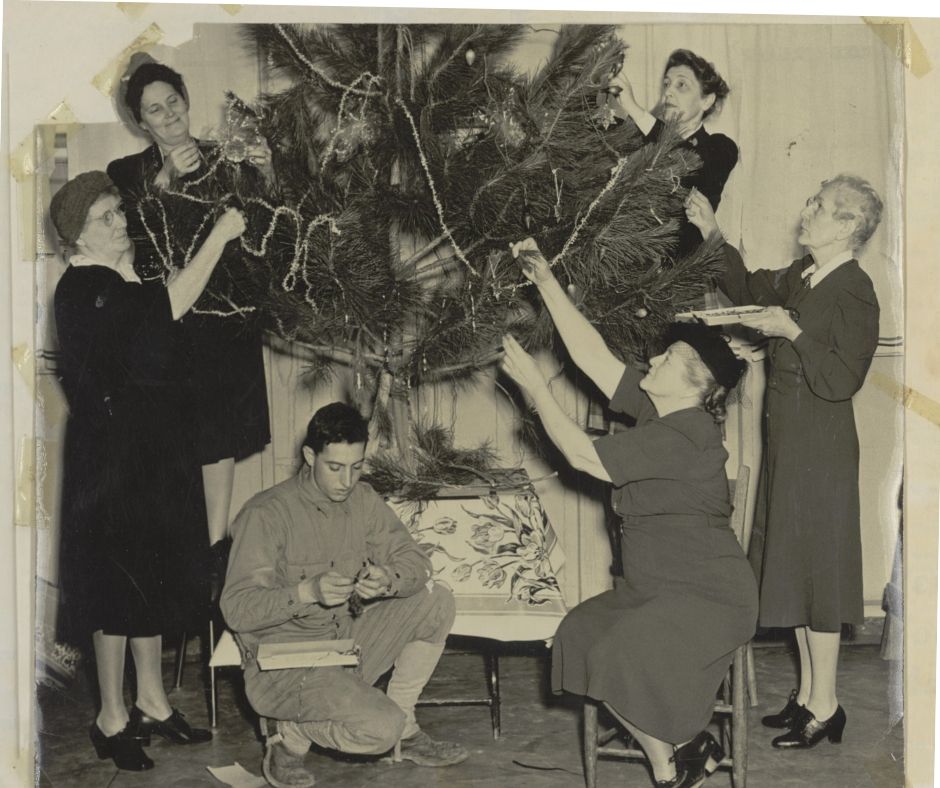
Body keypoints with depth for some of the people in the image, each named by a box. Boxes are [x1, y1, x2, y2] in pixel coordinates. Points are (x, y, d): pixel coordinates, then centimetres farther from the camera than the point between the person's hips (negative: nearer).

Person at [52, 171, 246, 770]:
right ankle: (112, 717, 12)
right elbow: (172, 307, -27)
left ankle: (152, 702, 27)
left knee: (154, 578, 15)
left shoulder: (125, 282, 12)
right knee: (118, 581, 0)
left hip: (157, 450, 9)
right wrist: (219, 236, -21)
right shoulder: (82, 289, -17)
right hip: (112, 454, -9)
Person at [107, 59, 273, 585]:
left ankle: (216, 544, 10)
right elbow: (131, 237, -11)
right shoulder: (130, 173, 6)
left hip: (224, 314, 1)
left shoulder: (227, 162, 9)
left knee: (220, 433, 2)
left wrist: (262, 179, -18)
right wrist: (165, 182, -22)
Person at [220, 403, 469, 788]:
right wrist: (308, 591, -36)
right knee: (381, 727, -27)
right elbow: (236, 608, -21)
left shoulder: (362, 499, 2)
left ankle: (405, 728, 5)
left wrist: (389, 580, -23)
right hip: (283, 665, -7)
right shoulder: (266, 514, -18)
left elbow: (414, 560, 1)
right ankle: (290, 737, 2)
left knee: (435, 601, -8)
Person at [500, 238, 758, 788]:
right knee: (582, 635, 1)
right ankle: (685, 744, 10)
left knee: (618, 656, -25)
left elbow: (583, 455, -23)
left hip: (710, 598, -10)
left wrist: (535, 386, -16)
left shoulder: (684, 438, -25)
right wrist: (547, 282, -1)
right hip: (660, 589, 10)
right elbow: (592, 355, 3)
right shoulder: (657, 410, 3)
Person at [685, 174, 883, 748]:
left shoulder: (853, 292, -17)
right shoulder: (801, 277, 8)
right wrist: (714, 237, 17)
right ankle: (808, 694, 26)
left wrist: (792, 333, -21)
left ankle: (825, 707, 9)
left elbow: (843, 379, -23)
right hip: (786, 444, 9)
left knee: (815, 571, -2)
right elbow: (749, 288, 25)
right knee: (793, 567, 14)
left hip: (820, 453, -9)